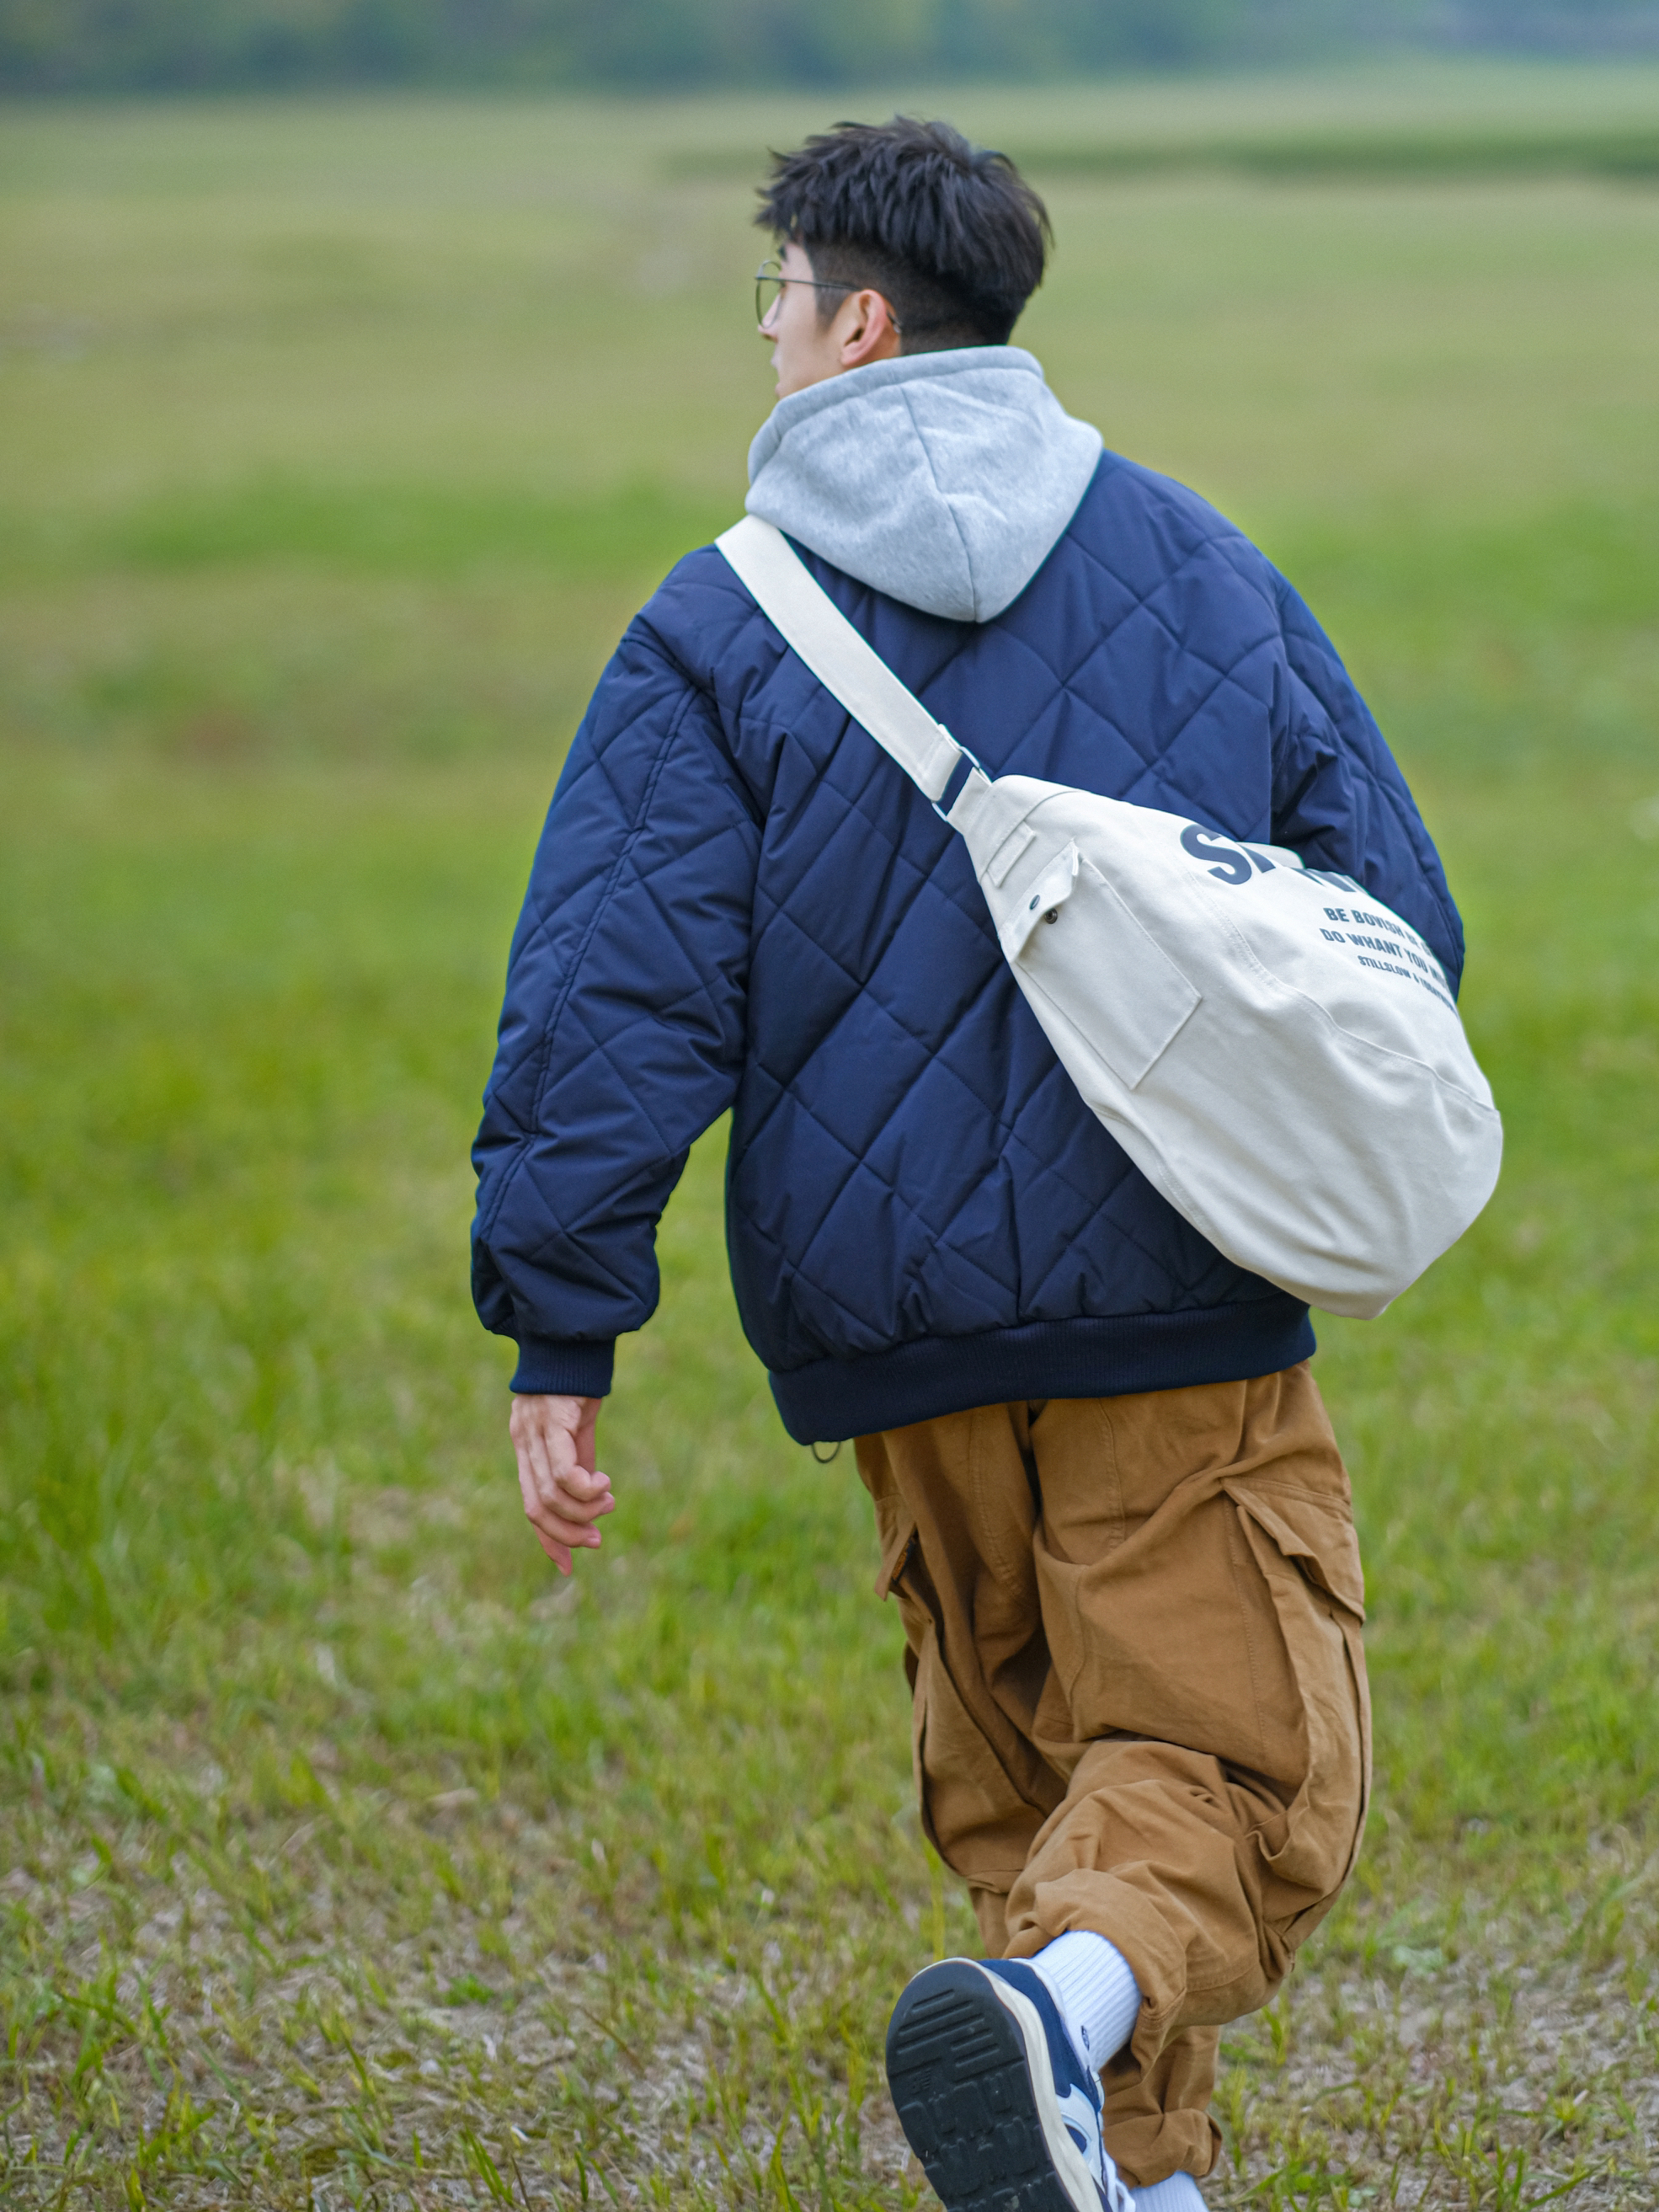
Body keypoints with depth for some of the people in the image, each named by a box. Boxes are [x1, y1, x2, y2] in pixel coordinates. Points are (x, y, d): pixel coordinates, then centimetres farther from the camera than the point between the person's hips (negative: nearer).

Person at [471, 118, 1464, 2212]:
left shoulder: (718, 629, -1)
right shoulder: (1208, 573, 6)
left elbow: (617, 995, -9)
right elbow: (1395, 927, 8)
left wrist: (560, 1335, -6)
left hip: (893, 1323, 1)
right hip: (1186, 1323, 0)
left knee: (1017, 1768, 18)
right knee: (1230, 1768, -1)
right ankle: (1069, 2005, -29)